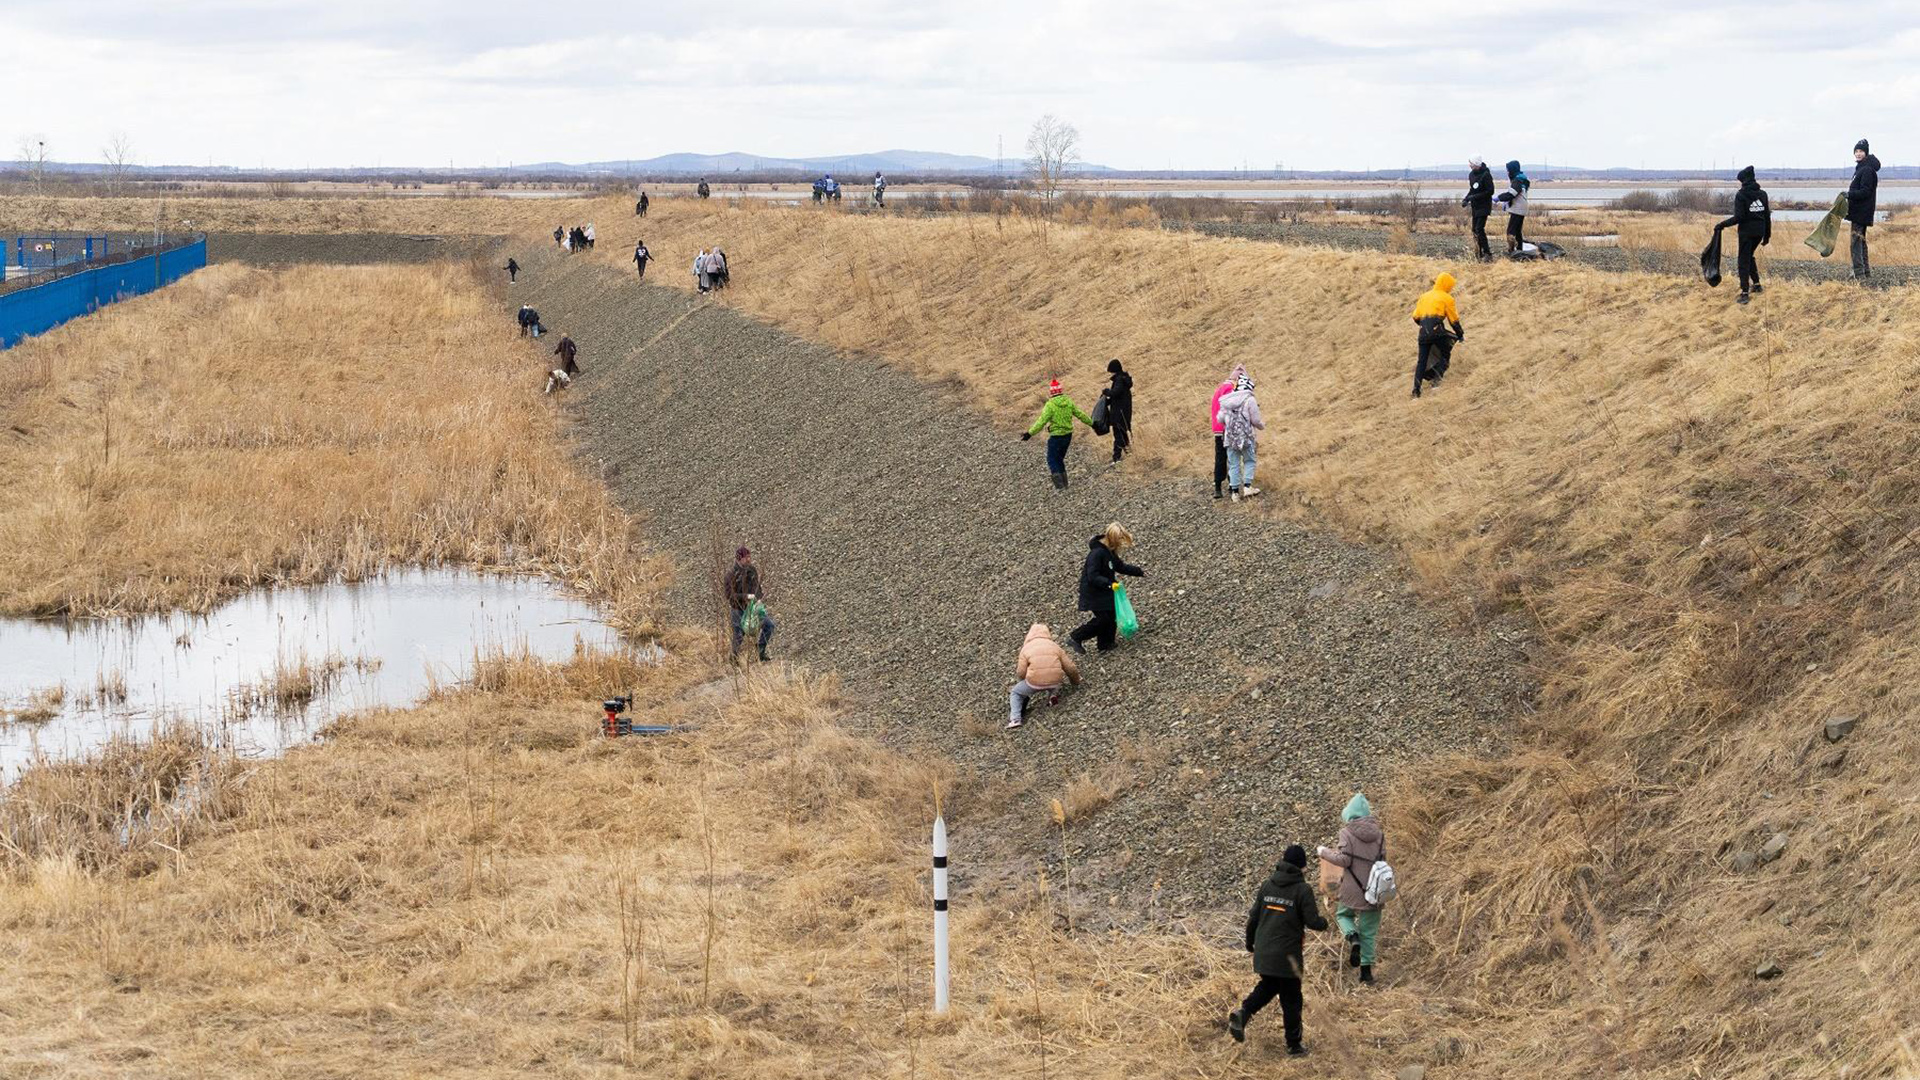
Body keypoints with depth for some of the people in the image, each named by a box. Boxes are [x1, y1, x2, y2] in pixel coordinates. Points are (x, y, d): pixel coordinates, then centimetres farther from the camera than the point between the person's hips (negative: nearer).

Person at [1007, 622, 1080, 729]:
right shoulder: (1055, 646, 12)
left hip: (1034, 683, -3)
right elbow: (1070, 667, 13)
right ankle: (1053, 693, 10)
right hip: (1055, 682, 3)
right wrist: (1076, 681, 32)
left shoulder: (1026, 648, 5)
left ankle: (1015, 719, 3)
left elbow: (1021, 673, 0)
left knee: (1015, 693, 22)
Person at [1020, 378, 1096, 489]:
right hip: (1068, 435, 6)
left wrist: (1030, 433, -21)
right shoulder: (1068, 402, -1)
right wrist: (1091, 423, 23)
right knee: (1060, 458, 21)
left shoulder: (1050, 405, -18)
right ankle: (1064, 481, 24)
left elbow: (1041, 422, -23)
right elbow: (1080, 414, 8)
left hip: (1056, 436, -6)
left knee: (1052, 459, 6)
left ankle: (1059, 482, -3)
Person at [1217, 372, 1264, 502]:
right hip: (1246, 437, -3)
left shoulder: (1226, 400, 4)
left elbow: (1220, 419, 8)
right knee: (1249, 461, 13)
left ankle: (1235, 491, 8)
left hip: (1229, 437, 3)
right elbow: (1256, 420, -8)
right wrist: (1262, 426, 14)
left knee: (1233, 464, 9)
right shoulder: (1250, 400, -10)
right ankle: (1247, 486, 1)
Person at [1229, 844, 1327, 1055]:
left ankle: (1242, 1013, 1)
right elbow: (1313, 922, -13)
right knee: (1291, 999, 8)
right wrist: (1323, 921, 10)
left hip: (1263, 951, 5)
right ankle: (1294, 1044, 17)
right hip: (1287, 955, -5)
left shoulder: (1267, 885, 4)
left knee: (1267, 986, 25)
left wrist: (1250, 942, 23)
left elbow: (1253, 918, 8)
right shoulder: (1303, 890, -11)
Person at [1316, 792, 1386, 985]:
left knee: (1342, 914, 23)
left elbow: (1343, 859, -15)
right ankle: (1366, 970, 10)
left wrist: (1325, 852, 0)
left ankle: (1353, 938, -7)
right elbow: (1382, 859, 10)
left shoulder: (1348, 833, -10)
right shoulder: (1379, 834, 4)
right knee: (1369, 931, 11)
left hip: (1352, 889, -3)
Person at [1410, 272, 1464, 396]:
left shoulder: (1424, 296, 21)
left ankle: (1416, 389, 3)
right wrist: (1461, 335, 17)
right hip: (1437, 330, -5)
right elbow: (1454, 320, 7)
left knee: (1422, 360, 9)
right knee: (1445, 356, 10)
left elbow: (1416, 317, 19)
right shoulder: (1447, 298, 6)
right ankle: (1436, 379, -11)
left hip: (1423, 332, 5)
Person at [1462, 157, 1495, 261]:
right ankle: (1480, 254, 14)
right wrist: (1466, 199, 3)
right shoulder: (1471, 174, 9)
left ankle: (1487, 254, -12)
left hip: (1484, 206, -8)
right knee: (1475, 230, 7)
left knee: (1479, 229, -15)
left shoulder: (1486, 175, -16)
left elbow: (1490, 191, -17)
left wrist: (1474, 197, -20)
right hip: (1475, 207, 8)